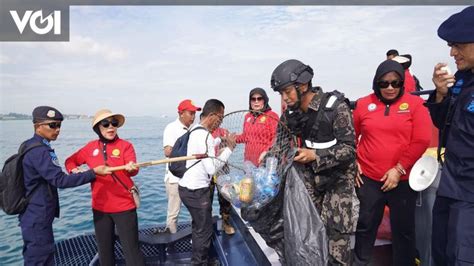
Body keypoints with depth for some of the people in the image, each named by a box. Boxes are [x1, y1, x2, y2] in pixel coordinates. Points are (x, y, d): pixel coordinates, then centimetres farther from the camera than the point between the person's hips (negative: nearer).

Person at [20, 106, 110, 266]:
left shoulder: (28, 146, 8)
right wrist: (93, 173, -31)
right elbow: (60, 180, -30)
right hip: (38, 220, -10)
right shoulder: (39, 151, -23)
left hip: (33, 216, 10)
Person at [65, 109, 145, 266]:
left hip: (124, 206, -4)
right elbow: (70, 161, 18)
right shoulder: (91, 147, 5)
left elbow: (133, 169, -22)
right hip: (100, 207, 5)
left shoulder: (125, 145, -7)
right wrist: (74, 170, -4)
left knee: (131, 249, 1)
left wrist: (131, 168, -45)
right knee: (104, 249, 20)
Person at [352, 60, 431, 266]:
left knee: (403, 229, 13)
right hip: (368, 179, 1)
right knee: (365, 226, 14)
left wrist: (399, 169, -11)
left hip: (403, 180, -1)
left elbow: (421, 141, -7)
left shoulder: (415, 103, -2)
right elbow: (351, 136, 11)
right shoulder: (363, 104, 3)